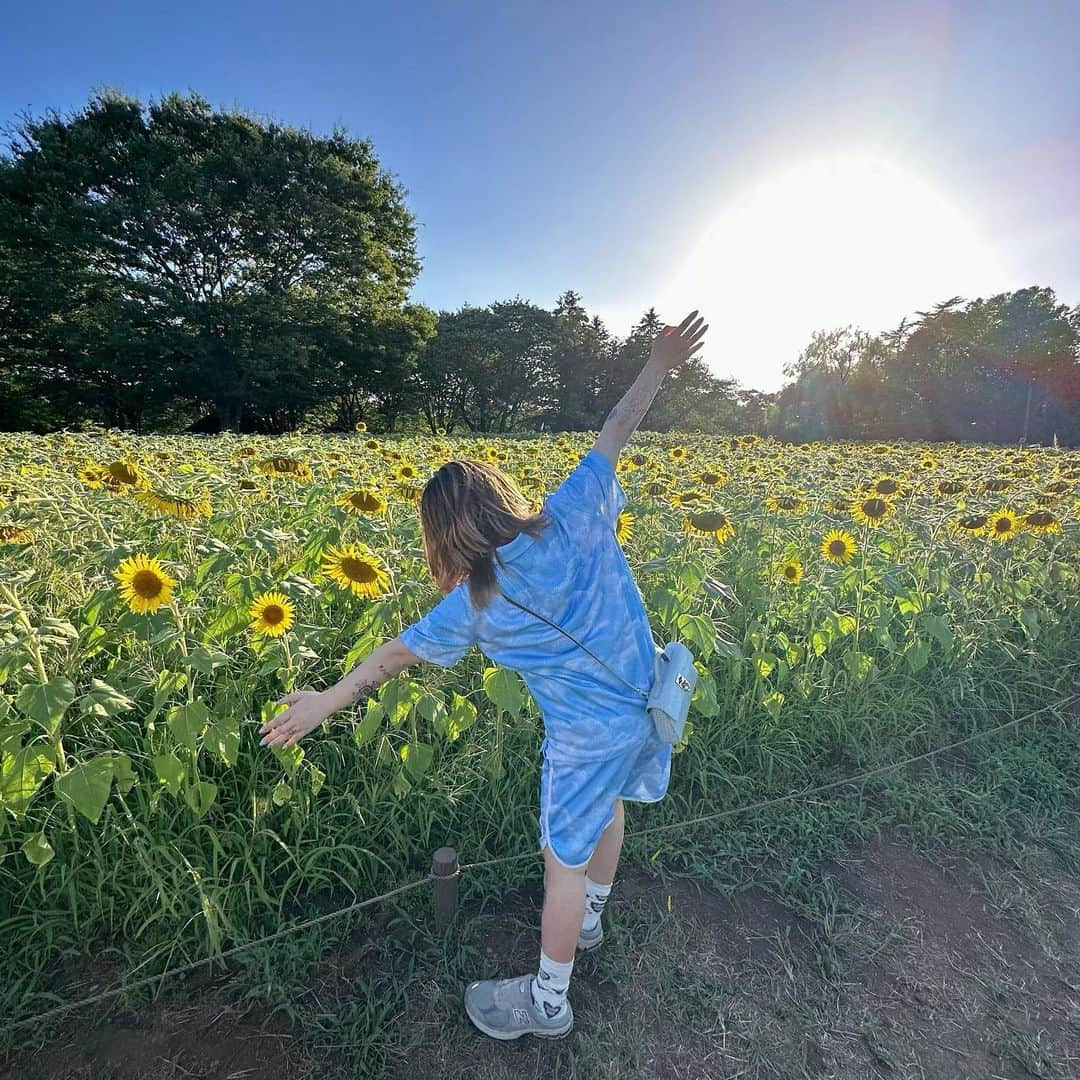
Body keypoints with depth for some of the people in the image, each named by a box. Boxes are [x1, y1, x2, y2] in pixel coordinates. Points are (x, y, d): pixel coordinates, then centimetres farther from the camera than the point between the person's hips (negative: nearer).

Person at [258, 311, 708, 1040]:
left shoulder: (475, 603, -18)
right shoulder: (573, 517, -13)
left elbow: (397, 655, -7)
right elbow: (615, 433, -6)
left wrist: (327, 701, 6)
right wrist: (660, 366, 5)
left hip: (590, 731, -6)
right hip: (646, 701, 7)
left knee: (565, 860, 14)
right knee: (608, 809, 29)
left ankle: (547, 1003, 38)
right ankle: (587, 921, 56)